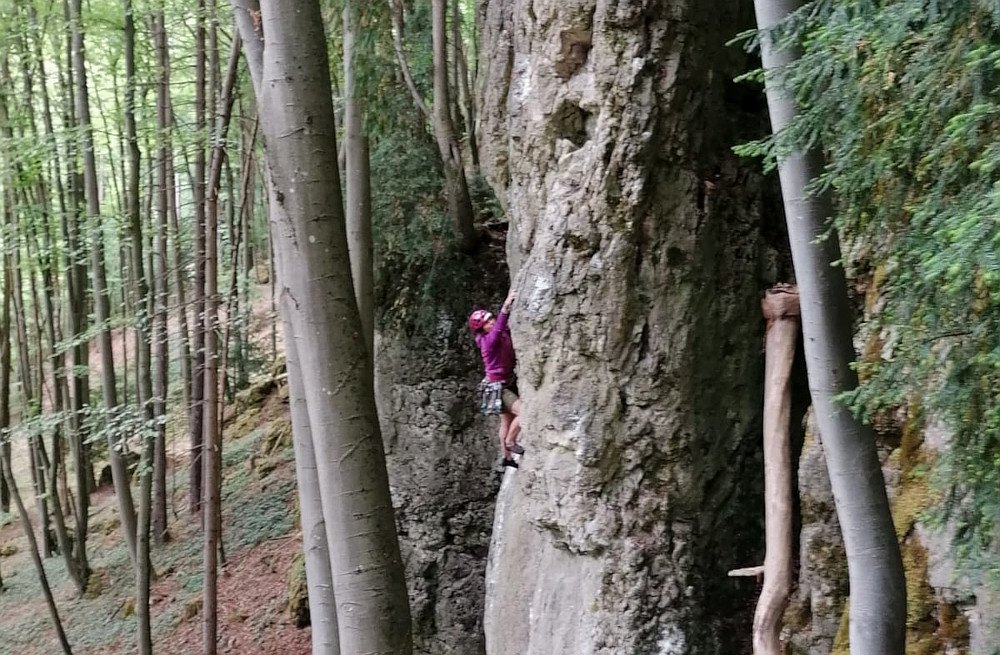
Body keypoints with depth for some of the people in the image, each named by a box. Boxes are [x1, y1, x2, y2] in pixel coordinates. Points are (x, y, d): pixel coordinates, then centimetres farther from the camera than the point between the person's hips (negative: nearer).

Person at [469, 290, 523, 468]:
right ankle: (510, 442, 3)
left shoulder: (504, 333, 0)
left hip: (508, 383, 9)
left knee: (507, 421, 18)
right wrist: (505, 307, -51)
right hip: (497, 387, -9)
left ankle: (507, 457, 30)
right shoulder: (488, 341, -22)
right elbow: (498, 327, -39)